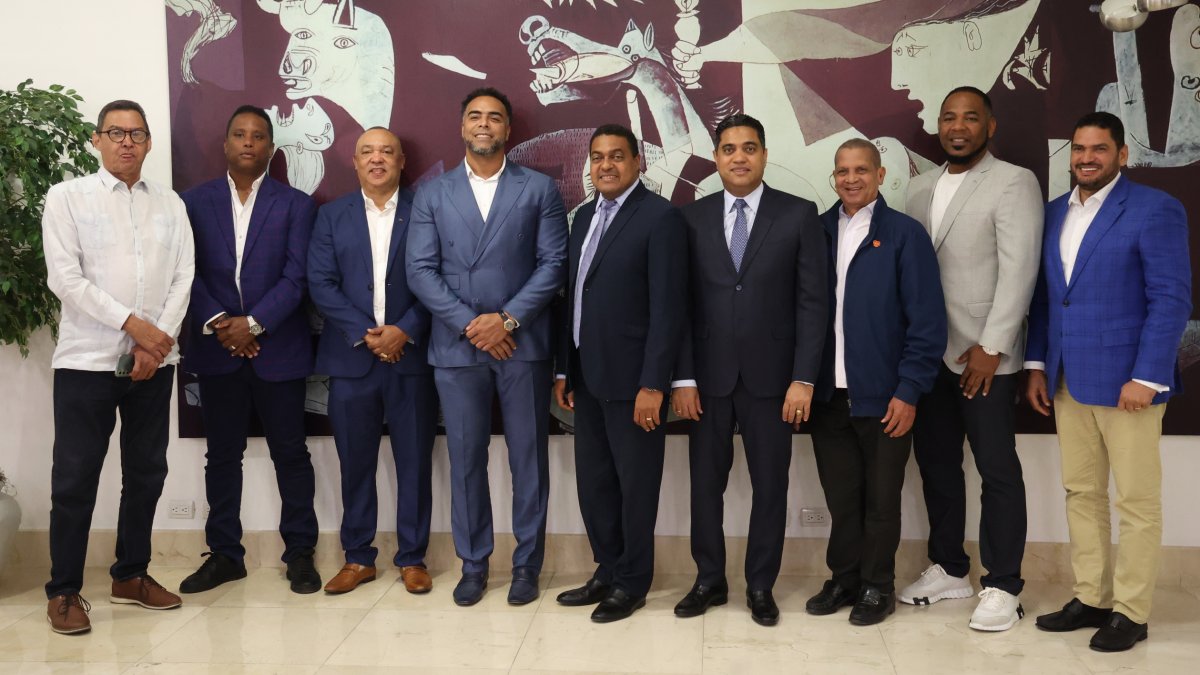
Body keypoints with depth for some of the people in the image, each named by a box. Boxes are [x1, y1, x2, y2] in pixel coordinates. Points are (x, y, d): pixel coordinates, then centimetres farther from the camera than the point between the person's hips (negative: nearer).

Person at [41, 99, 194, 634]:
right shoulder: (67, 197, 0)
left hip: (154, 360, 4)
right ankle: (64, 591, 12)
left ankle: (131, 575, 24)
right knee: (74, 478, 1)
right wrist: (134, 324, -14)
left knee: (146, 473, 10)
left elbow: (182, 279, 4)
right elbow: (65, 278, -9)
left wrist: (159, 340, -9)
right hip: (87, 361, -4)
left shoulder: (170, 204, 10)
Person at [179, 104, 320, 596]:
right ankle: (224, 554, 20)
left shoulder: (295, 204, 2)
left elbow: (296, 276, -6)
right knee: (222, 454, 10)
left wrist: (253, 323, -14)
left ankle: (300, 552, 16)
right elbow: (187, 271, 1)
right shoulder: (195, 201, 7)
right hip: (216, 349, 2)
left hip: (279, 348, -2)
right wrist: (216, 322, -13)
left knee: (290, 453, 5)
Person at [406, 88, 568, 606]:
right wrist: (469, 323, -10)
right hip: (456, 346, 1)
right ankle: (473, 564, 19)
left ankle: (527, 564, 17)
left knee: (528, 458, 5)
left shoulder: (539, 189, 5)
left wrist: (507, 319, -12)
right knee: (465, 460, 7)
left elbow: (553, 263, -2)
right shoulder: (433, 194, 9)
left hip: (523, 344, -1)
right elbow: (421, 270, 1)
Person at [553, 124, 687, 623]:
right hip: (588, 377, 7)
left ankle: (632, 583, 21)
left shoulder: (660, 217, -10)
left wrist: (652, 385, -18)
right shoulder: (585, 216, 13)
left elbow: (667, 308, -15)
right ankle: (607, 572, 30)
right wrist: (564, 369, 12)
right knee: (593, 483, 14)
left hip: (632, 378, -7)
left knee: (635, 485, 6)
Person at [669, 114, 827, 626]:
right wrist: (682, 378, -3)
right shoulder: (692, 218, 5)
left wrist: (803, 378, -9)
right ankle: (709, 580, 25)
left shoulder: (798, 215, 0)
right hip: (708, 376, 1)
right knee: (705, 483, 9)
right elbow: (682, 303, 3)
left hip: (770, 376, -1)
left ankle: (760, 586, 23)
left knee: (770, 485, 8)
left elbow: (813, 302, -3)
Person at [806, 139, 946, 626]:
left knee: (880, 498, 9)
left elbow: (927, 321, -6)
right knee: (840, 495, 12)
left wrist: (909, 391, -11)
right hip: (828, 395, 3)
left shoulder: (905, 234, -4)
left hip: (883, 396, -3)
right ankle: (844, 578, 27)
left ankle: (877, 586, 24)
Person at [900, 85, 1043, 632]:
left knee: (998, 471, 0)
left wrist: (991, 348, -17)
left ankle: (1002, 587, 10)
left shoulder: (1014, 183, -5)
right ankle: (949, 569, 26)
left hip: (983, 355, -6)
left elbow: (1018, 270, -12)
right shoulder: (920, 188, 14)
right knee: (935, 463, 12)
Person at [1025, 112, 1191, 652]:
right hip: (1067, 381, 6)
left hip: (1126, 379, -6)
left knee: (1136, 501, 3)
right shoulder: (1054, 213, 12)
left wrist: (1146, 377, -17)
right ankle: (1090, 599, 22)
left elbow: (1172, 299, -12)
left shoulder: (1156, 209, -7)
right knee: (1081, 493, 12)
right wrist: (1036, 365, 7)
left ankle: (1131, 612, 12)